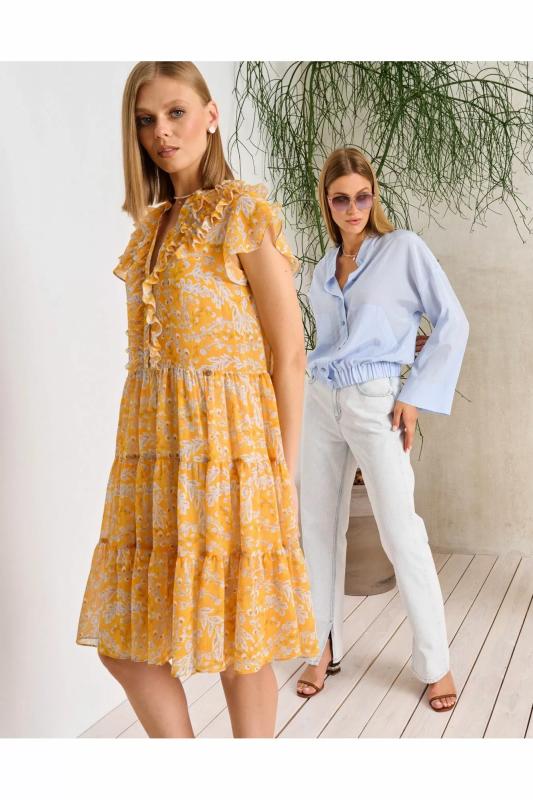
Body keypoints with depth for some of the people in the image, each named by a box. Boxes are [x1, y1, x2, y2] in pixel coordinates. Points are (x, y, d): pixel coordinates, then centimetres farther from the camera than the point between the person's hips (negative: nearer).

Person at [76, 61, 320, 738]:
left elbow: (289, 351, -6)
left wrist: (285, 471, -9)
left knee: (239, 638, 3)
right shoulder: (151, 225, 16)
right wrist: (143, 448, 8)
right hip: (150, 440, 7)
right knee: (123, 638, 9)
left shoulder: (246, 210, -3)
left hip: (226, 434, -7)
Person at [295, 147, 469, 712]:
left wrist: (416, 396, -9)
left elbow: (452, 323, -5)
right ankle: (324, 649, 21)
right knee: (318, 525, 7)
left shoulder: (404, 248, -3)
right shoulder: (324, 267, 13)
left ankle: (435, 663, 7)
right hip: (320, 399, 6)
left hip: (375, 400, -5)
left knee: (400, 531, -7)